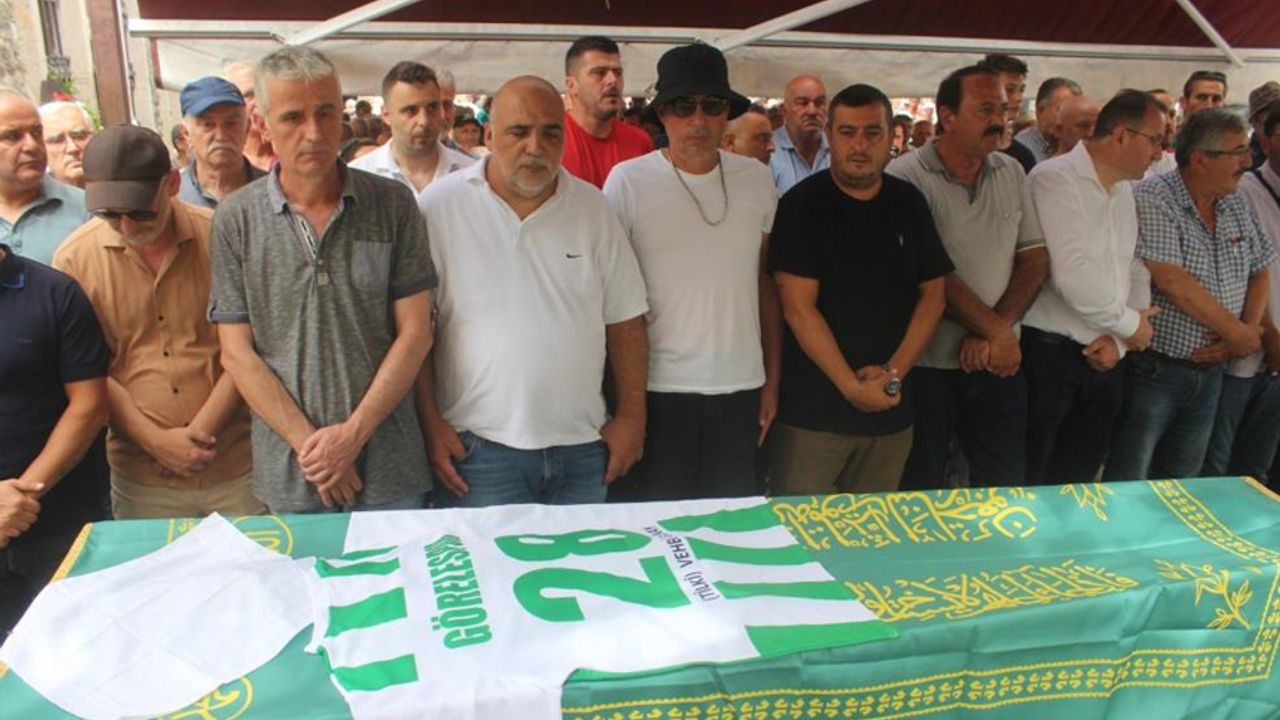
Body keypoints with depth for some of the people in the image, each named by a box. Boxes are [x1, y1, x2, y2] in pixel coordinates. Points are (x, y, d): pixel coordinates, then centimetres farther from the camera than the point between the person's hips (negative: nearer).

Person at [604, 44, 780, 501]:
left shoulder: (757, 179, 5)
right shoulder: (627, 181, -5)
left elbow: (766, 285, 12)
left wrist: (773, 381, 12)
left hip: (741, 391, 3)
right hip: (656, 390, -3)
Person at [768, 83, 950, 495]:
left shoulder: (909, 203, 8)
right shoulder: (803, 204, -6)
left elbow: (933, 295, 9)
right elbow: (798, 308, -12)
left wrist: (895, 371, -5)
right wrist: (851, 387, -15)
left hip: (891, 407, 4)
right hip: (811, 410, -4)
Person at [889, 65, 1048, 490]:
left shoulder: (1012, 173, 8)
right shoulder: (907, 177, -11)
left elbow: (1034, 257, 4)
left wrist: (994, 334, -9)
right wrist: (997, 330, -12)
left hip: (1000, 361, 5)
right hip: (926, 364, -5)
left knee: (1007, 489, 14)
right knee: (919, 492, 8)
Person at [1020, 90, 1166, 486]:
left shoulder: (1124, 190, 12)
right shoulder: (1056, 179, -14)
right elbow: (1073, 276, -24)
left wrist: (1117, 339, -2)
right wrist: (1129, 324, -10)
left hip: (1104, 359, 8)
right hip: (1050, 356, -7)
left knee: (1078, 478, 16)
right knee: (1027, 484, 5)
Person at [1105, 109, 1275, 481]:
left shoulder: (1237, 206, 9)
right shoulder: (1151, 199, -15)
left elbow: (1259, 272, 16)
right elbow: (1171, 282, -22)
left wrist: (1250, 330, -4)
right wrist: (1240, 335, -12)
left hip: (1210, 370, 7)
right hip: (1152, 370, -7)